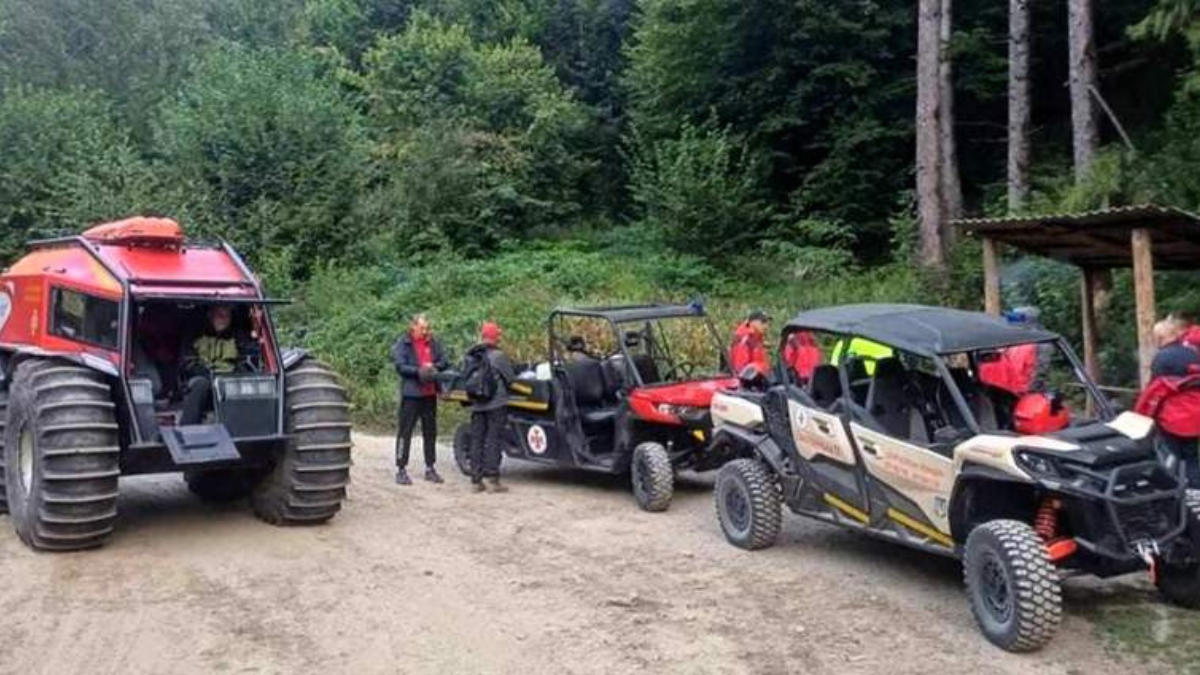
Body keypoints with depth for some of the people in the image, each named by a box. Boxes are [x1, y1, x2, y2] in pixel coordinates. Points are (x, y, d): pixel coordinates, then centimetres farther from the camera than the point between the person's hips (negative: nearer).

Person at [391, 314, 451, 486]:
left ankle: (430, 468, 22)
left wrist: (434, 366, -13)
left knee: (430, 432, 12)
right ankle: (401, 469, 3)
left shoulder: (433, 343, 8)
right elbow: (400, 366, -11)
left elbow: (444, 362, 8)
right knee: (405, 431, -3)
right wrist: (418, 371, -24)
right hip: (411, 393, -5)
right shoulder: (403, 343, -3)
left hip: (430, 393, 5)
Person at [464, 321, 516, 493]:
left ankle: (476, 480, 11)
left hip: (477, 405, 5)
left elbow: (464, 378, 7)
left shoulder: (470, 357, 4)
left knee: (476, 440, 9)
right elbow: (510, 379, -5)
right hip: (496, 404, -5)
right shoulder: (498, 356, -10)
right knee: (493, 441, -1)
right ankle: (491, 478, -2)